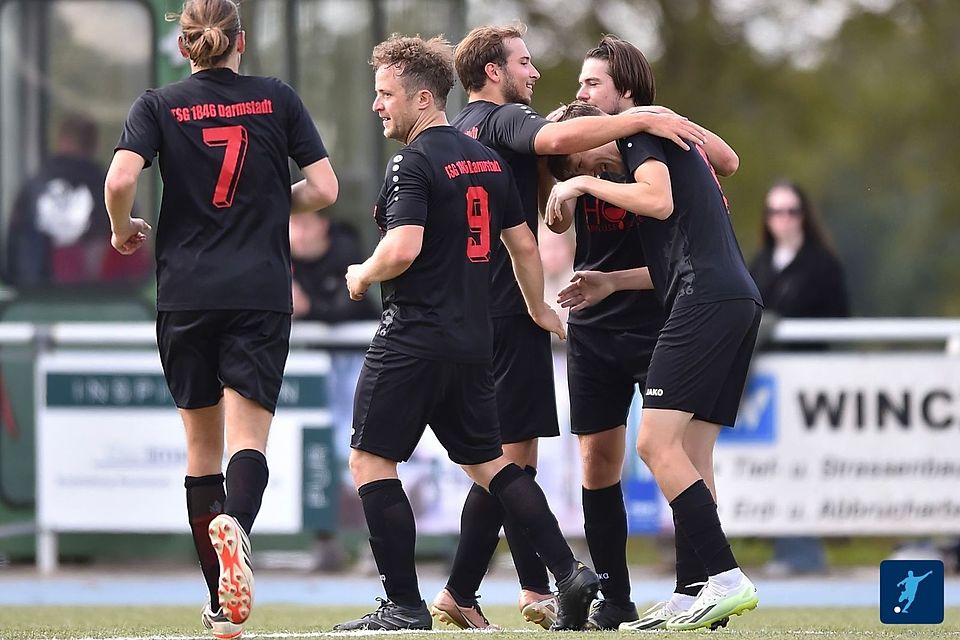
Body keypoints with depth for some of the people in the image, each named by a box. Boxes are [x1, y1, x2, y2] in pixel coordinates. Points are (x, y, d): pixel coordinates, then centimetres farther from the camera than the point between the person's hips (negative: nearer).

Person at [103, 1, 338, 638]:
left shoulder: (159, 106, 2)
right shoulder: (278, 99, 5)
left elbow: (120, 180, -12)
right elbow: (324, 188, 1)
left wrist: (123, 230, 8)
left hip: (185, 294, 1)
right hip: (261, 294, -1)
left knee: (203, 444, 12)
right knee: (248, 439, -7)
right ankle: (235, 525, -42)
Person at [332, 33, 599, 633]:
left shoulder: (414, 164, -13)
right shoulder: (488, 160, 12)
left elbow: (403, 247, -25)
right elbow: (523, 242, 18)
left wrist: (363, 274, -5)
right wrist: (538, 309, 32)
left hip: (413, 340, -8)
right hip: (474, 342, 8)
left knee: (371, 460, -1)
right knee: (488, 461, 16)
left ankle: (405, 606, -4)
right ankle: (570, 572, 7)